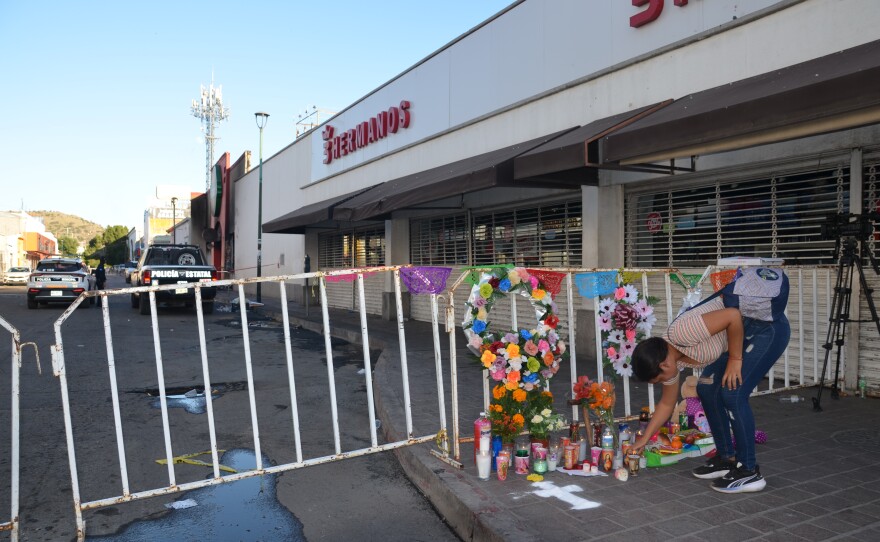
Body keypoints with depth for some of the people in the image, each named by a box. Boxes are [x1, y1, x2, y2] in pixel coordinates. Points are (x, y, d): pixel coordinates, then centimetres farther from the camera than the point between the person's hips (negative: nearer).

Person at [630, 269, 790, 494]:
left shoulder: (679, 332, -29)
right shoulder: (667, 358, 0)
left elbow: (733, 316, -30)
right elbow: (667, 403, 12)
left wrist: (735, 360, -19)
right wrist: (644, 439, 16)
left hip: (768, 327, -9)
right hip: (746, 335, 9)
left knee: (732, 394, -15)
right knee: (707, 389, 8)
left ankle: (749, 472, -2)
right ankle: (727, 458, 19)